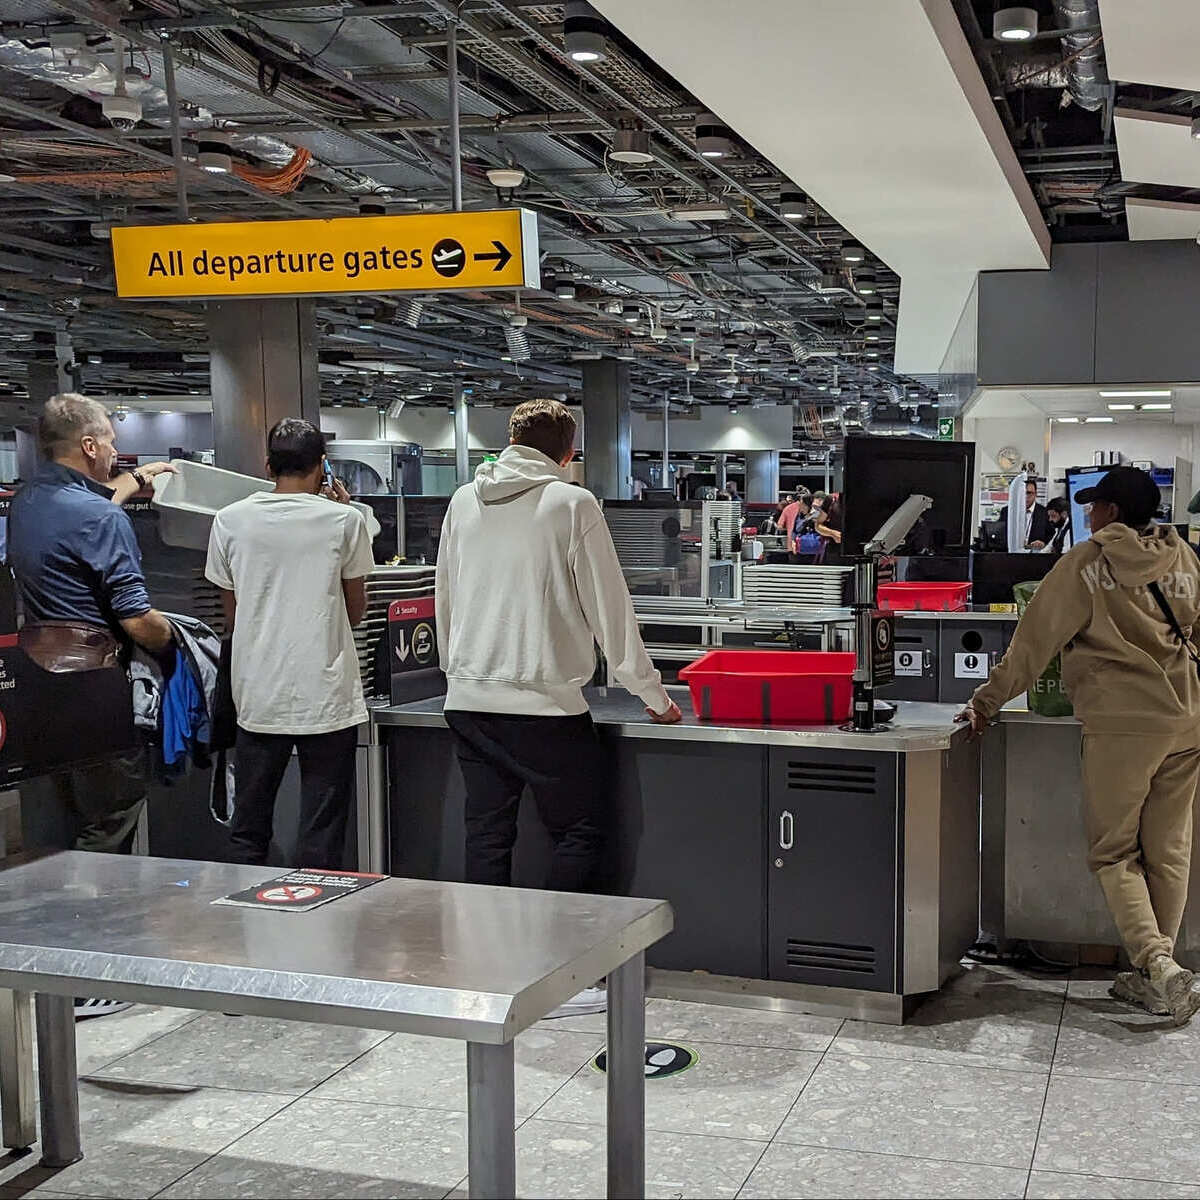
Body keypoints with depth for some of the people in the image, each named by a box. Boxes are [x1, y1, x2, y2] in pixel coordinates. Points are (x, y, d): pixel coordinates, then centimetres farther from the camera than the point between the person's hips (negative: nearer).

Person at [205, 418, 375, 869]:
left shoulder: (231, 521, 2)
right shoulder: (343, 520, -4)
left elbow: (231, 616, 8)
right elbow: (355, 611, 6)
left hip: (258, 697, 2)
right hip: (326, 697, -2)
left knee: (247, 833, 14)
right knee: (321, 838, 4)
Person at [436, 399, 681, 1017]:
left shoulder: (463, 502, 9)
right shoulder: (571, 504, -6)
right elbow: (609, 608, -4)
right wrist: (652, 695, 5)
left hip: (469, 700, 5)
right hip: (543, 703, -5)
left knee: (486, 837, 11)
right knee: (577, 833, 6)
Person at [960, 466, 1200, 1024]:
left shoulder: (1085, 563, -4)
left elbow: (1035, 638, -3)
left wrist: (987, 700, 4)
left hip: (1123, 722, -5)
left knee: (1113, 853, 3)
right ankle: (1152, 977, 16)